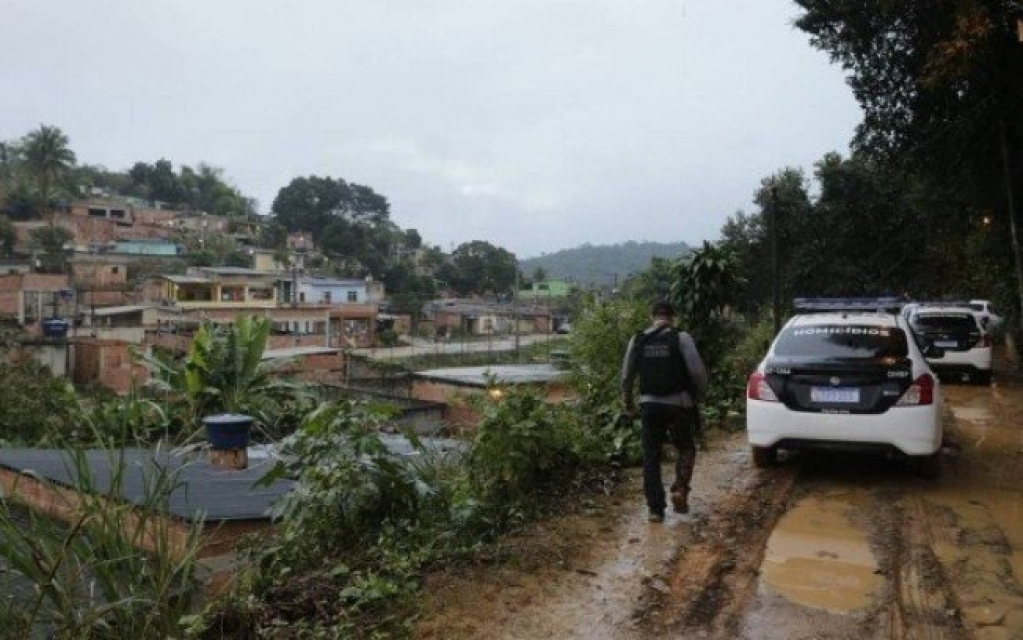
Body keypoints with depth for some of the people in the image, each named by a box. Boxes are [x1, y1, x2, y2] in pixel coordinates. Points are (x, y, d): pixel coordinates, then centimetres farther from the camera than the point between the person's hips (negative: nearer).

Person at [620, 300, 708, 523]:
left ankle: (655, 509, 10)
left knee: (651, 457, 10)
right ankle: (680, 488, -1)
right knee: (686, 449, 19)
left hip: (649, 406, 2)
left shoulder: (637, 340, 3)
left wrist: (628, 402, 21)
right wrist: (699, 395, 8)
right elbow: (698, 371, -10)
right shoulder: (681, 338, -5)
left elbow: (627, 375, 6)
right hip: (678, 404, -2)